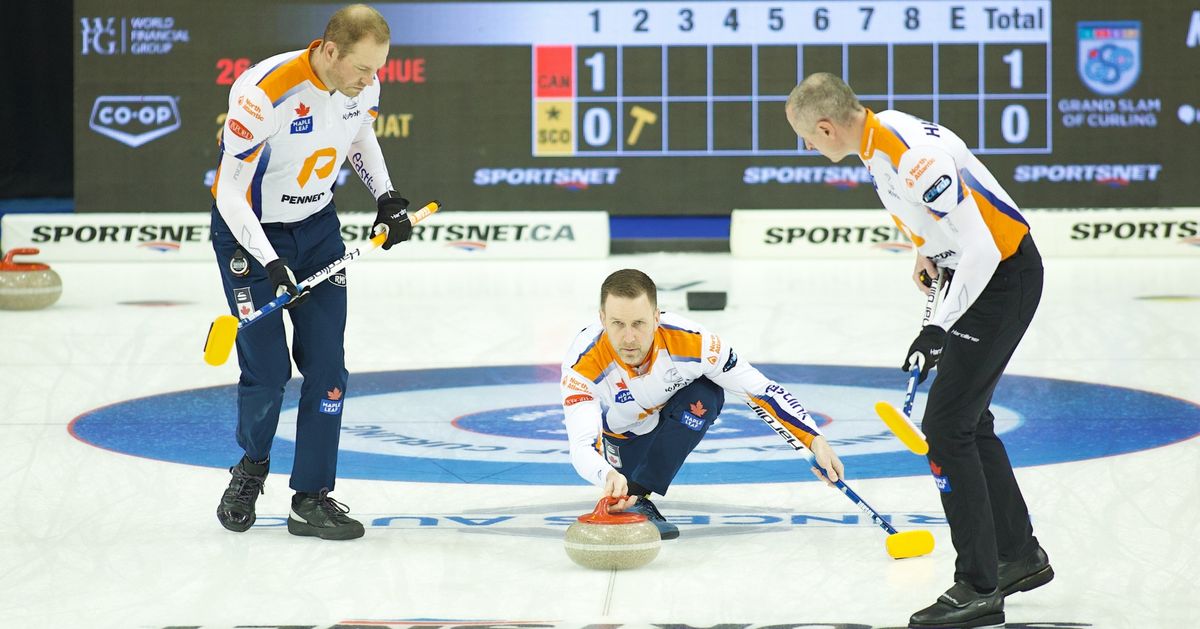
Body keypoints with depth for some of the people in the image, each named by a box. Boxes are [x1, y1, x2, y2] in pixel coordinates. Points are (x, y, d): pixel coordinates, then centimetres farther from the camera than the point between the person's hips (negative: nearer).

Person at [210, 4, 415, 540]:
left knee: (326, 366, -2)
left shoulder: (361, 84, -11)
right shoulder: (263, 93, -31)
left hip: (317, 226, 5)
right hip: (249, 230, -5)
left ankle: (312, 499, 6)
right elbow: (230, 194, -25)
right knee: (267, 369, -6)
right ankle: (251, 467, 23)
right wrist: (271, 265, -31)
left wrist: (386, 197, 1)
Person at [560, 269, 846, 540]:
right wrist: (608, 476, -68)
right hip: (619, 435, 1)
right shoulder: (583, 365, -38)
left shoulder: (690, 341, -35)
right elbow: (581, 446, -45)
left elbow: (759, 389, -25)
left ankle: (638, 493, -22)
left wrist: (815, 441, -32)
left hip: (670, 420, -1)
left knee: (705, 395, -30)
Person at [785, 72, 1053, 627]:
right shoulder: (882, 129, 2)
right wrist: (929, 249, 21)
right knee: (968, 419, 18)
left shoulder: (913, 160, -29)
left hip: (1003, 278, -10)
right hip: (978, 270, 10)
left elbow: (981, 250, -28)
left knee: (946, 425, -10)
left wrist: (939, 328, -27)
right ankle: (1021, 556, 31)